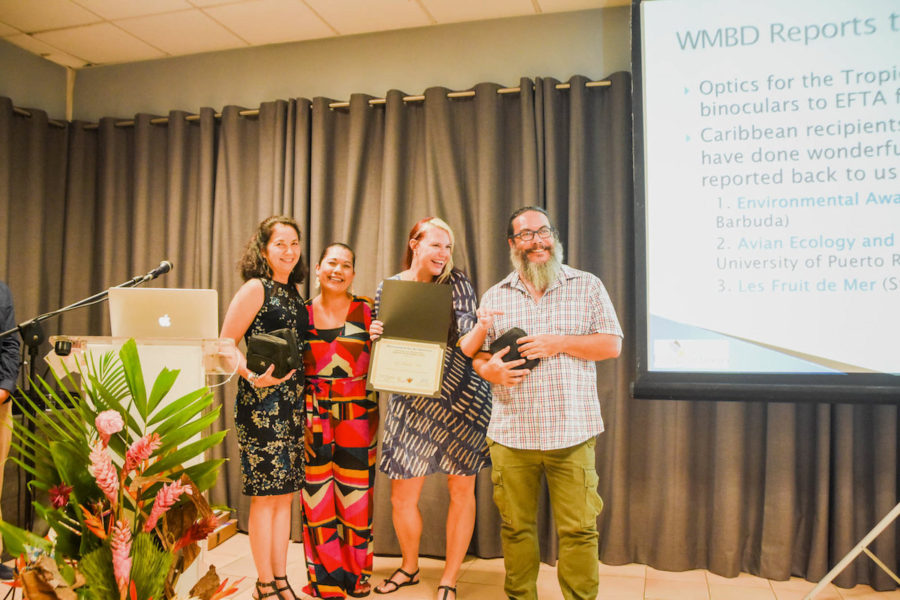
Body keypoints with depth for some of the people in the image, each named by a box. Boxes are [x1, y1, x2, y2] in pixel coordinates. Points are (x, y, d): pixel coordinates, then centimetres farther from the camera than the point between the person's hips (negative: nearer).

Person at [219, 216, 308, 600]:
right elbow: (225, 345, -11)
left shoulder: (294, 290, 14)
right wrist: (253, 376, -26)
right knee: (266, 494, 0)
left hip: (294, 402, 7)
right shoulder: (255, 288, -7)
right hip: (261, 401, -7)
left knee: (286, 492, 12)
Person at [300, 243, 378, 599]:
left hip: (357, 413, -1)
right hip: (313, 414, 2)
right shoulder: (303, 312, 6)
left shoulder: (367, 311, 2)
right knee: (317, 493, 5)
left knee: (355, 493, 5)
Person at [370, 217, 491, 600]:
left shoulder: (457, 284, -3)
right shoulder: (388, 289, 2)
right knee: (401, 496, 6)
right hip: (411, 402, 1)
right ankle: (409, 567, 34)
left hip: (463, 397, -1)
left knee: (462, 489, 6)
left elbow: (466, 344, -7)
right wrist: (375, 336, -13)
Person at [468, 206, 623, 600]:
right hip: (510, 433, 2)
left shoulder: (587, 286, 6)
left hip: (571, 434, -1)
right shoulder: (495, 297, 11)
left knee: (578, 530, 2)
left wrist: (559, 342, -11)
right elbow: (476, 353, 12)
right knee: (516, 527, 10)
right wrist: (488, 369, -11)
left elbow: (612, 345, 1)